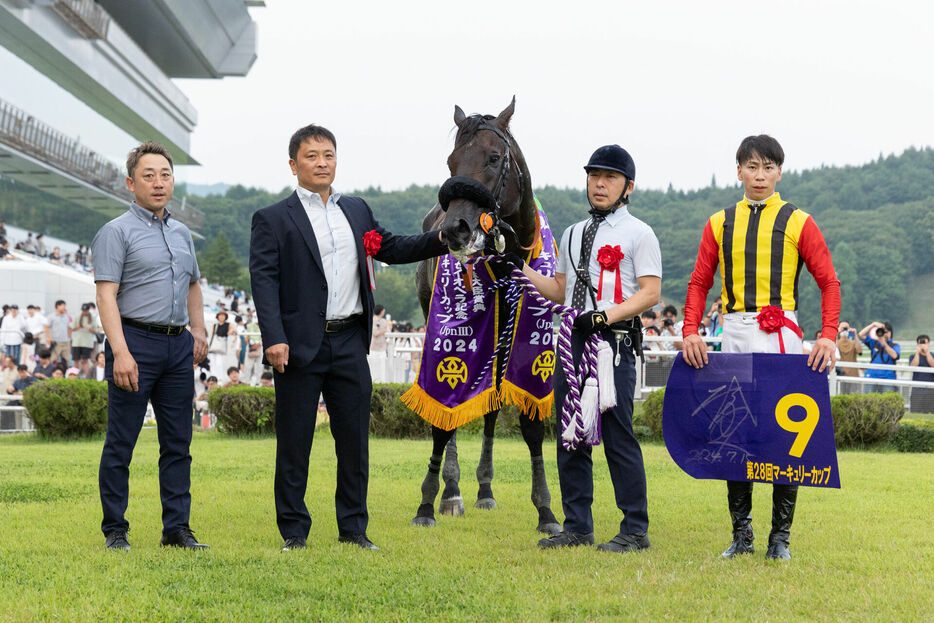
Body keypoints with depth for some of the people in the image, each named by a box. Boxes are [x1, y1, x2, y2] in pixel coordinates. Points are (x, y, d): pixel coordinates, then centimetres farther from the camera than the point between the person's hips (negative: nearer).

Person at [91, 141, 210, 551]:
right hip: (136, 340, -6)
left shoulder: (182, 233, 17)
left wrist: (198, 331, 16)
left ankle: (177, 528, 12)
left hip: (178, 347, 6)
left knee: (178, 443, 7)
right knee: (121, 442, -1)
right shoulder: (117, 232, -4)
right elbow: (106, 294, -12)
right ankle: (115, 530, 6)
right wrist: (121, 353, -21)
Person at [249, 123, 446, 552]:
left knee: (355, 440, 8)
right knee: (294, 443, 3)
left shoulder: (357, 210, 15)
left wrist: (442, 240, 8)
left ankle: (353, 529, 19)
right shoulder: (273, 219, -1)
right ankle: (294, 533, 12)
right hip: (301, 345, -4)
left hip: (350, 343, 4)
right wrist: (273, 338, -20)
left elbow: (390, 248, 23)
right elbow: (264, 279, -9)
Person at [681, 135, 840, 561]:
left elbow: (829, 282, 0)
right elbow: (699, 283, 11)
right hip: (734, 332, 3)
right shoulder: (719, 223, 12)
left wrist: (828, 336, -14)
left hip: (781, 334, -2)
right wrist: (691, 331, -5)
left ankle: (781, 537, 5)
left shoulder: (798, 223, 4)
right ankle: (741, 533, 13)